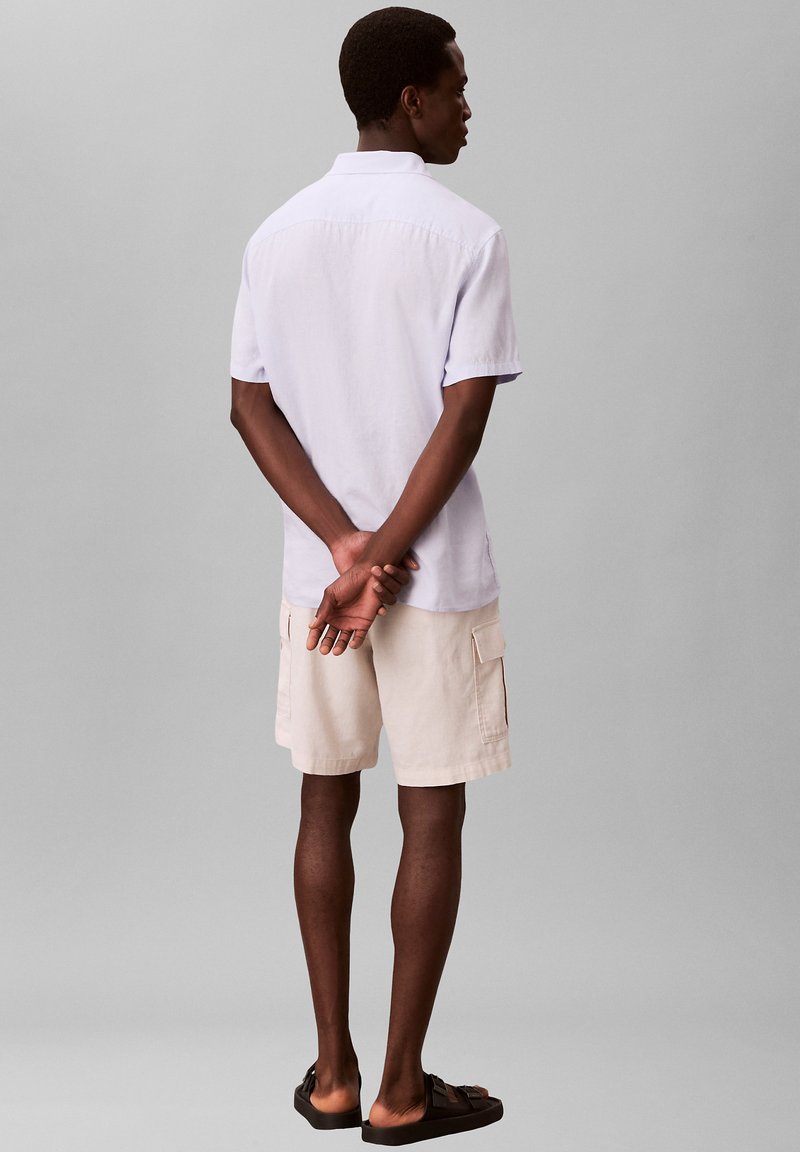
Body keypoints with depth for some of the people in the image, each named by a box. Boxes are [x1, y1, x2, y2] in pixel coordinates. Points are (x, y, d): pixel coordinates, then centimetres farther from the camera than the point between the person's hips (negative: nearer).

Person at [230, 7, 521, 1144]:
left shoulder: (278, 234, 4)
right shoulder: (466, 236, -10)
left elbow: (252, 406, -1)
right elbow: (465, 416, -16)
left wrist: (347, 546, -7)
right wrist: (384, 560, -13)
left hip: (314, 576, 5)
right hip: (440, 579, -5)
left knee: (326, 805, 15)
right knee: (433, 819, 6)